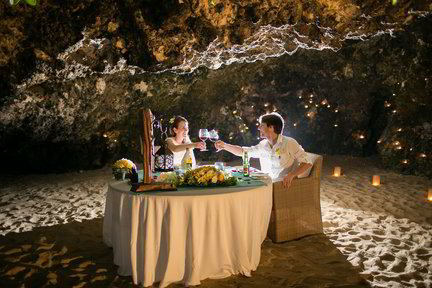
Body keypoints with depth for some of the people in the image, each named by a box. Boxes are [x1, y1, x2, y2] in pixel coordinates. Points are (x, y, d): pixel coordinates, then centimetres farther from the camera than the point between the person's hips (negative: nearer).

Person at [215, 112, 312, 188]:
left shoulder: (289, 143, -6)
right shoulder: (263, 145, 13)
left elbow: (307, 163, -9)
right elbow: (243, 151, 25)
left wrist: (292, 175, -24)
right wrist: (224, 145, 19)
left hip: (284, 187, -6)